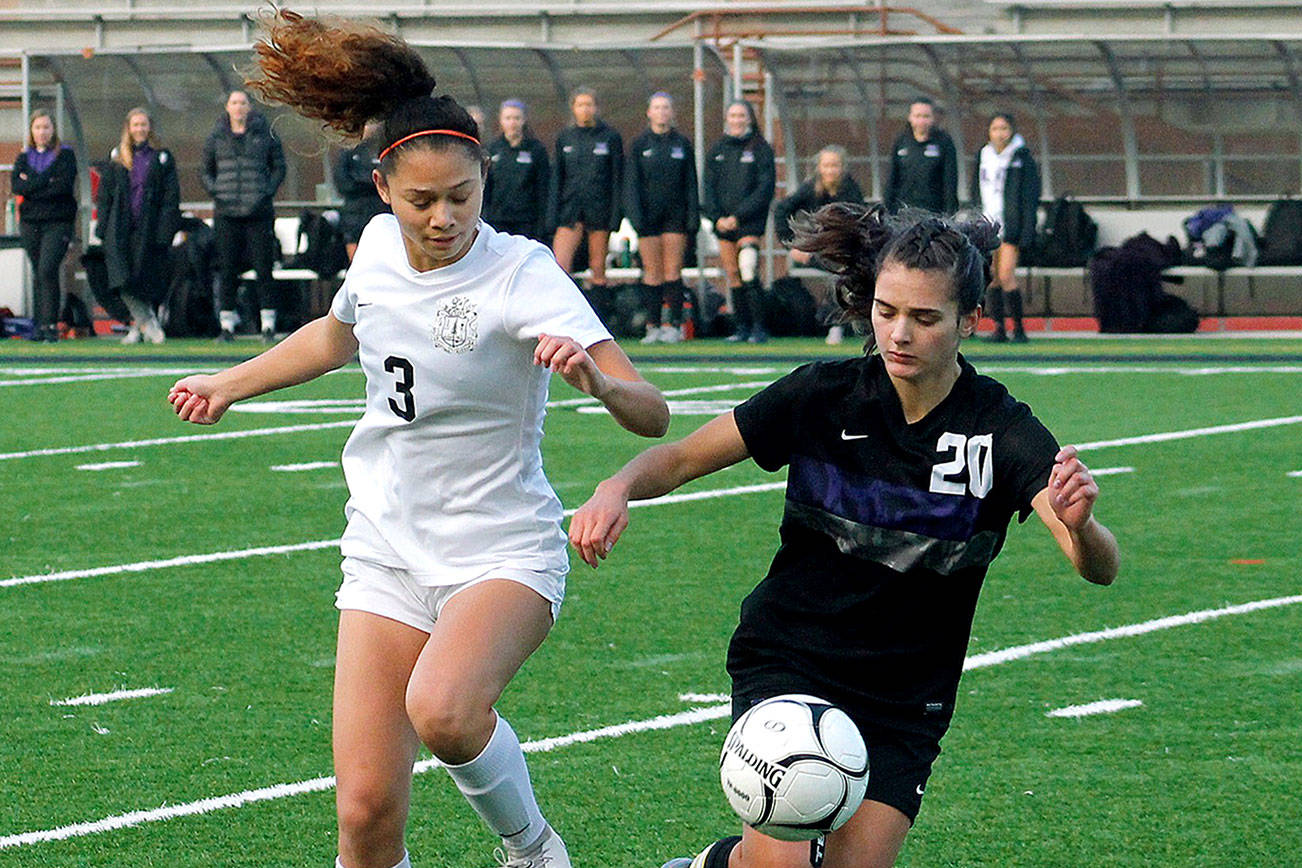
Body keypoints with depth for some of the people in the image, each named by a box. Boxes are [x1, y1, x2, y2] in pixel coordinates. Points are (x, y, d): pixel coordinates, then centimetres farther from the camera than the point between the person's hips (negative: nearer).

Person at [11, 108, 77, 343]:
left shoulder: (65, 154, 2)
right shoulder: (24, 156, 13)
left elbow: (64, 185, -12)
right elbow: (15, 186, -2)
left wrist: (31, 184, -7)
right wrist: (46, 183, -11)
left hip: (58, 222, -4)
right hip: (30, 222, 4)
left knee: (47, 270, -17)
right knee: (38, 273, 7)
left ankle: (51, 324, -15)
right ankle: (39, 325, 12)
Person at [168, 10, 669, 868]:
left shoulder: (522, 273, -17)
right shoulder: (380, 247, 0)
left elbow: (652, 414, -26)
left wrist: (595, 376, -46)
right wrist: (231, 382, 33)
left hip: (503, 554, -5)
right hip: (388, 553, 5)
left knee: (442, 709, -36)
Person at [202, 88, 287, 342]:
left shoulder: (265, 134, 4)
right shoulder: (216, 136, 8)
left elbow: (279, 166, 10)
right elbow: (206, 170, 17)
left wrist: (268, 192, -3)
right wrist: (214, 191, 0)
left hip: (258, 210, -1)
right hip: (227, 212, 1)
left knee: (264, 268, -3)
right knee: (228, 269, 2)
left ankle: (268, 325, 1)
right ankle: (227, 324, 7)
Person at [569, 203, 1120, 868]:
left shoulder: (1002, 431, -12)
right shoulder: (823, 396, -10)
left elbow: (1099, 568, -24)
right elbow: (679, 459, -1)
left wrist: (1078, 525, -48)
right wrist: (618, 489, -23)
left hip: (904, 702, 1)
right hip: (787, 658, -1)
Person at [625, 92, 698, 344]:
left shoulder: (682, 144, 8)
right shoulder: (639, 145, 6)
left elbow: (691, 183, 8)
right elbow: (632, 184, 4)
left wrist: (693, 217, 0)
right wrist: (636, 217, -7)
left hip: (675, 215, 0)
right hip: (648, 214, 0)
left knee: (672, 271, -5)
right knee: (652, 272, -3)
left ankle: (674, 324, -3)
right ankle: (653, 325, 0)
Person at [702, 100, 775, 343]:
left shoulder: (760, 149, 1)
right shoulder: (717, 150, 13)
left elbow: (764, 190, -6)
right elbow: (709, 187, 10)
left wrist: (738, 217, -13)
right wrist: (717, 217, -6)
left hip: (750, 222, -5)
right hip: (723, 222, 5)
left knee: (748, 272, -16)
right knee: (732, 275, 4)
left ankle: (759, 327, -13)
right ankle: (742, 327, 11)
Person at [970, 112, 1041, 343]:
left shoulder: (1022, 157, -2)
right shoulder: (982, 156, 12)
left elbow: (1030, 194, -3)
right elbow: (973, 192, 19)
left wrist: (1027, 230, -9)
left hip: (1009, 226, -5)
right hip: (985, 226, 5)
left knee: (1006, 276, -12)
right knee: (991, 278, 2)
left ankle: (1018, 326, -2)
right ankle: (998, 327, 6)